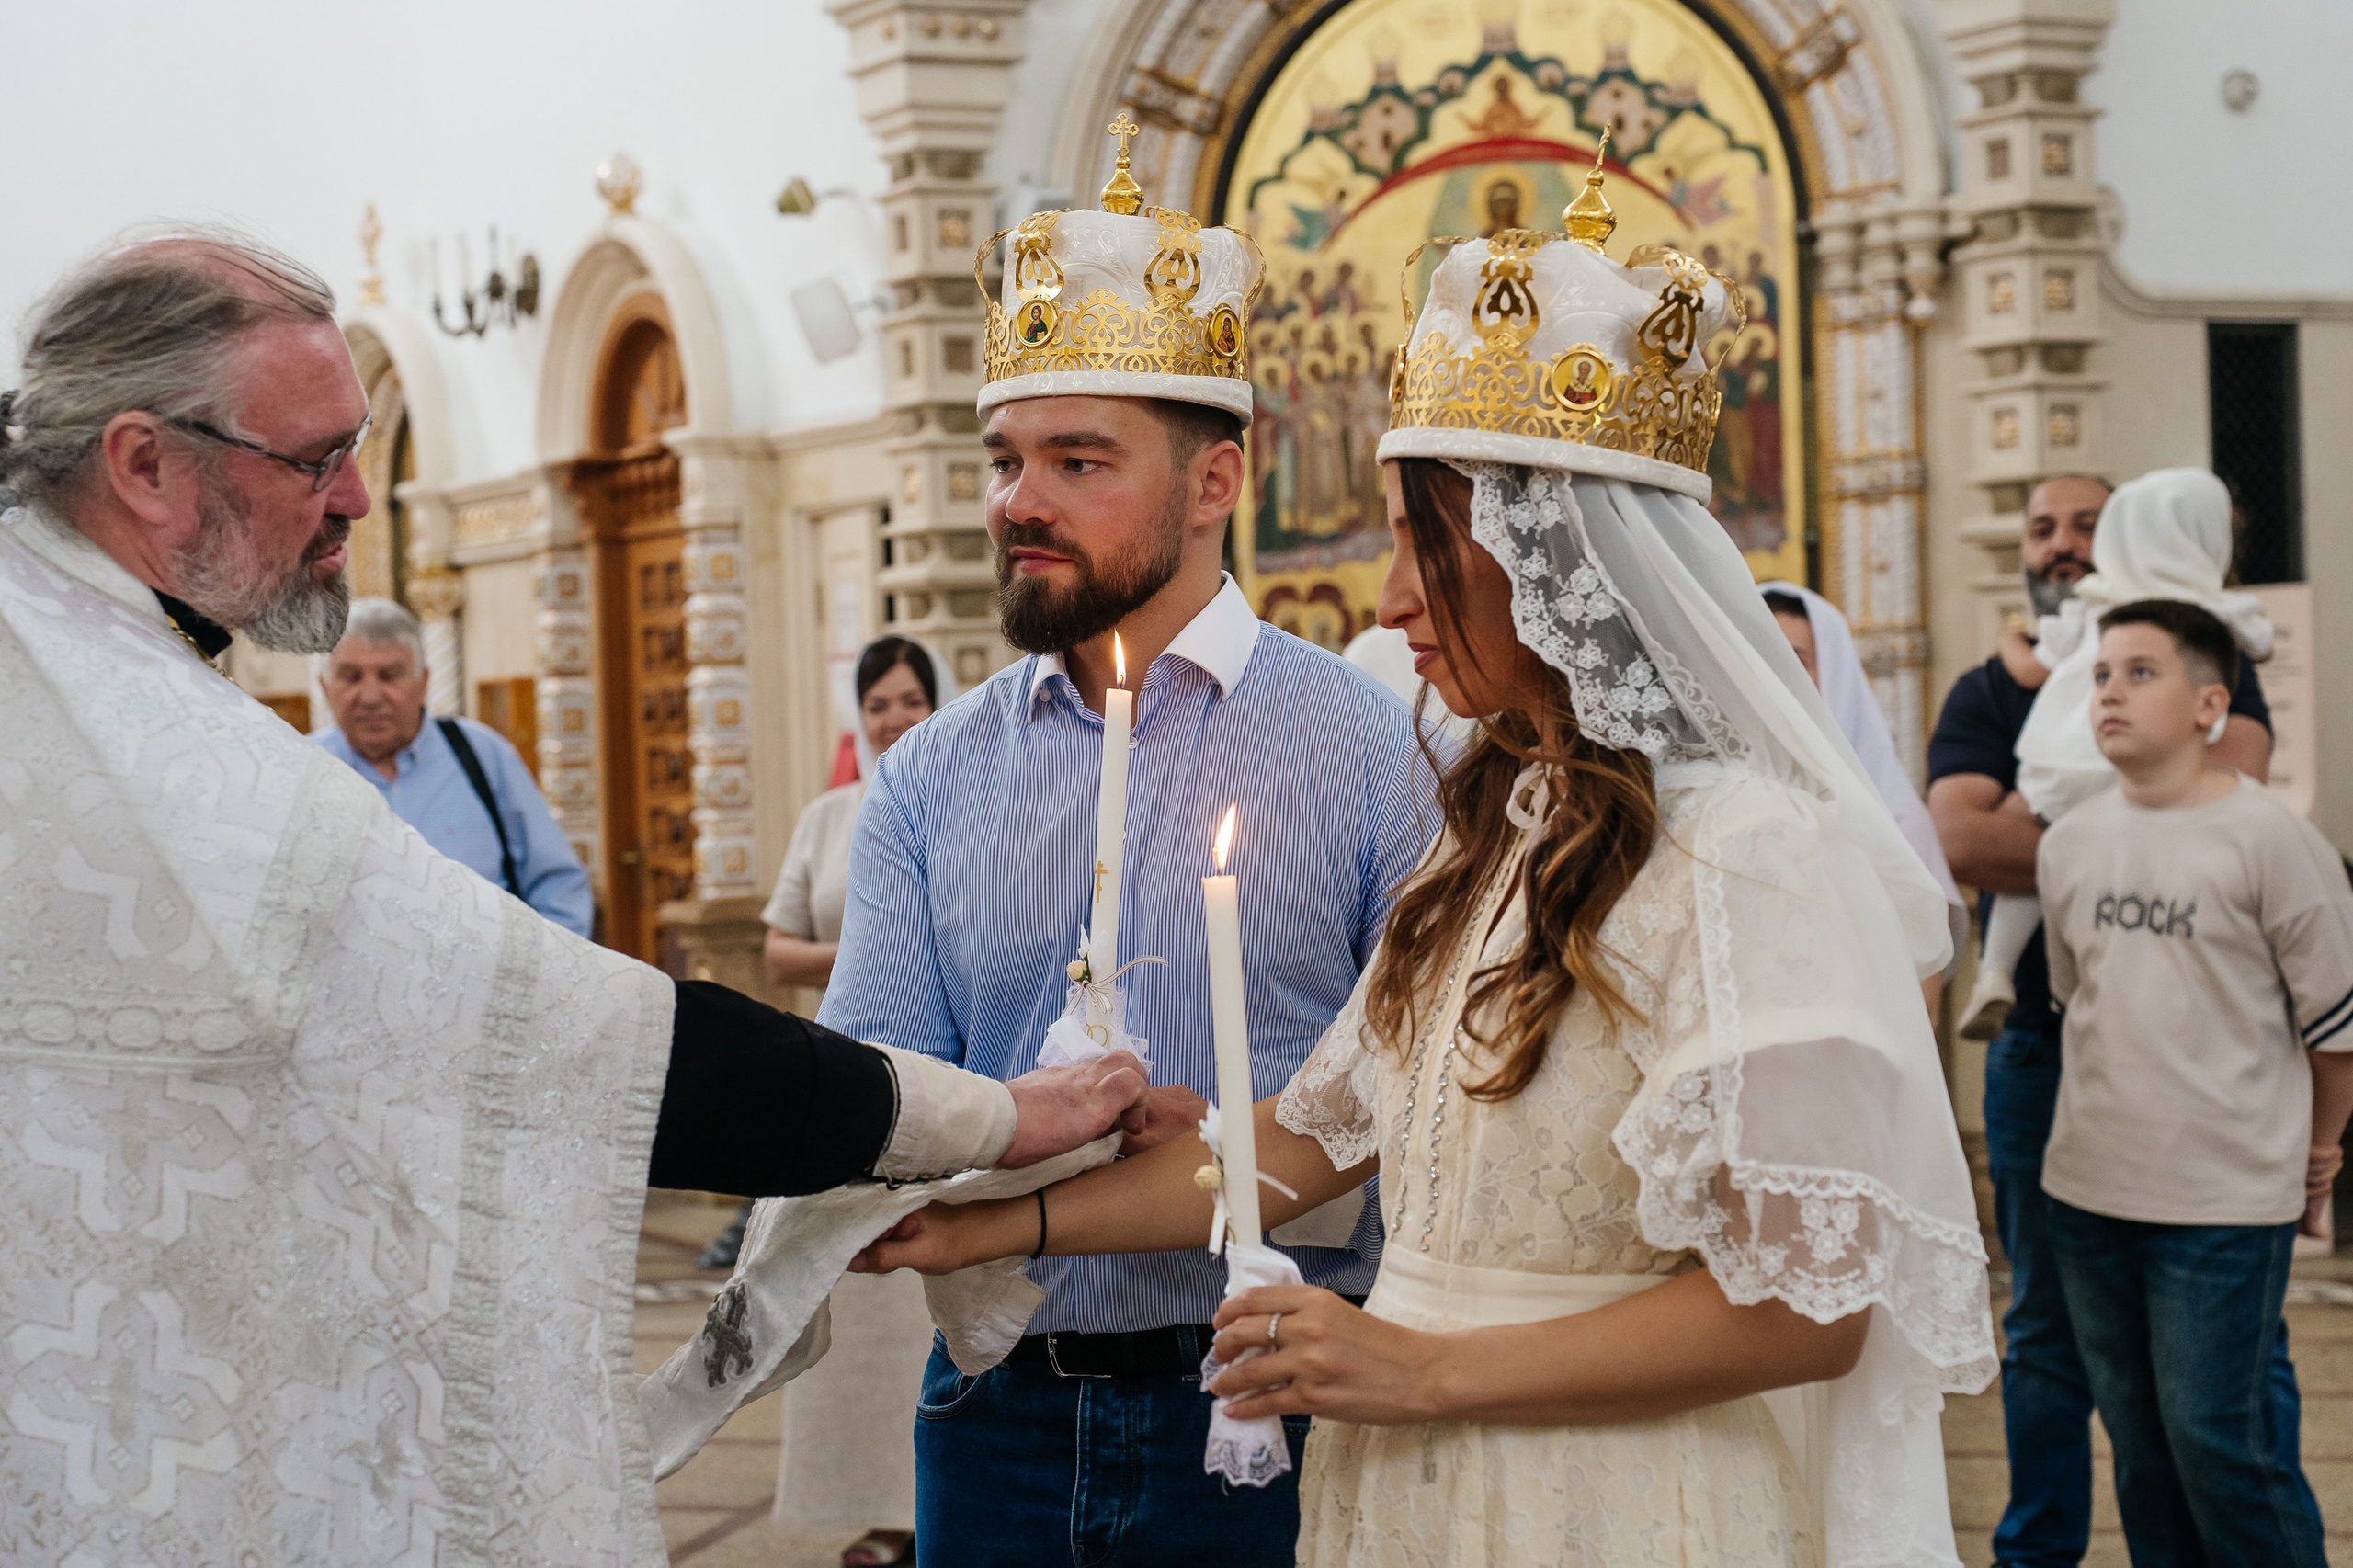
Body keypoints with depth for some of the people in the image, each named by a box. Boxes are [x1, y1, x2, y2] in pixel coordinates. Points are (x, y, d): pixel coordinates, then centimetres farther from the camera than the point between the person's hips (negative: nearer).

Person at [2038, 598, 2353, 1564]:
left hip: (2226, 1199, -5)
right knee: (2137, 1437, 13)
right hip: (2088, 1186, 6)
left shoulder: (2265, 838, -11)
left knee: (2217, 1438, -5)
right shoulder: (2069, 843, 6)